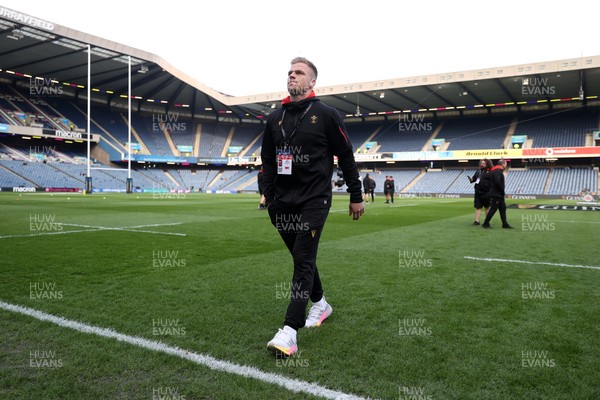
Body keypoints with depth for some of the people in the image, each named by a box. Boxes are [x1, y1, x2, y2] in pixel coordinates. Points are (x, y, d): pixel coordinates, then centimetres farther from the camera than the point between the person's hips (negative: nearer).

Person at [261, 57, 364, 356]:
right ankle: (320, 304, 36)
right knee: (301, 258, 14)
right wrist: (269, 196, 12)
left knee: (303, 262, -10)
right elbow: (268, 160, 17)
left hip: (313, 201, -5)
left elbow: (346, 157, 1)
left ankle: (290, 331, -12)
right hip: (282, 203, 5)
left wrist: (356, 196, 1)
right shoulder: (275, 118, 12)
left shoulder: (326, 115, -1)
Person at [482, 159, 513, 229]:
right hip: (496, 195, -11)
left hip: (499, 195, 11)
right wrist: (502, 191, -14)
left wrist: (502, 191, 12)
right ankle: (485, 223, 2)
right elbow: (497, 182, -26)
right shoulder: (497, 171, -15)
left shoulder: (498, 171, 18)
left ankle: (505, 224, 13)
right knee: (493, 209, -6)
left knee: (503, 208, 10)